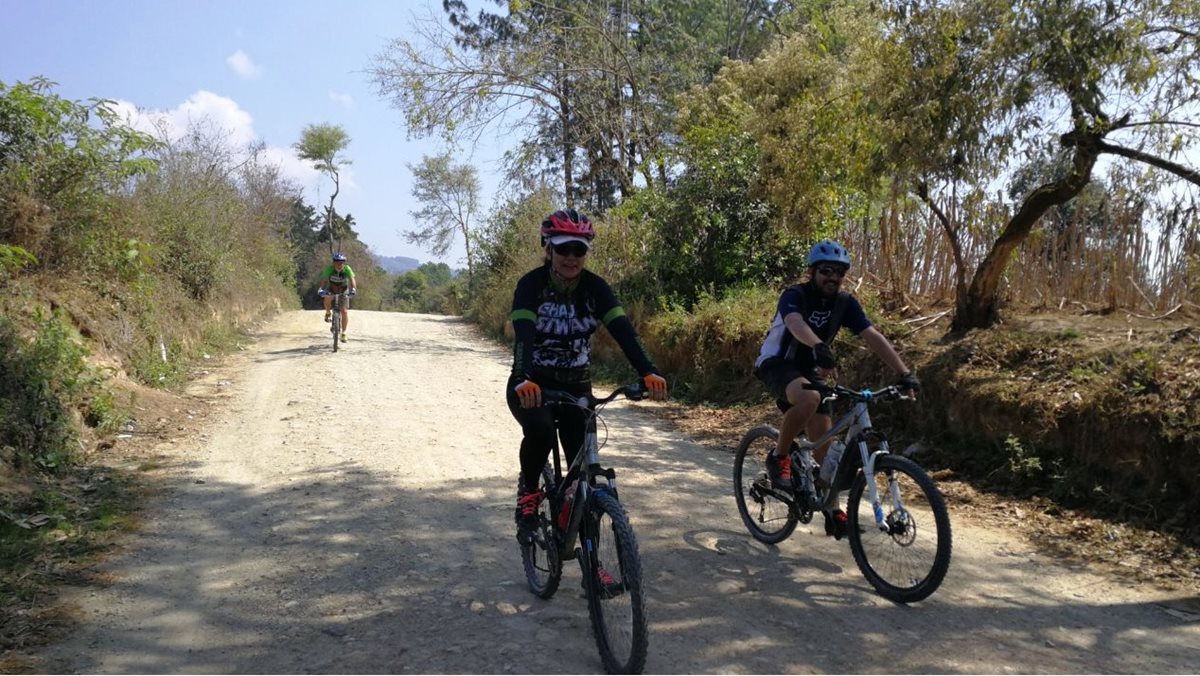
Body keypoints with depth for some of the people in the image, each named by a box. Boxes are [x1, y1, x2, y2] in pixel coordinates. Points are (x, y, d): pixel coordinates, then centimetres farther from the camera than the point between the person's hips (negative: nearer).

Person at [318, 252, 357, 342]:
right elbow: (324, 280, -32)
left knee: (345, 311, -11)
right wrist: (321, 289, -51)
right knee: (328, 298, -34)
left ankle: (343, 333, 3)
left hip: (343, 291, 0)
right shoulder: (329, 268, -24)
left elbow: (352, 280, -32)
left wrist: (353, 289, -51)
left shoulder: (347, 269, -23)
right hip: (331, 290, 0)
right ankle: (328, 313, -4)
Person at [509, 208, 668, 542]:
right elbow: (523, 334, -32)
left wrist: (648, 372, -39)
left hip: (576, 387, 3)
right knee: (539, 429, -35)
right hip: (532, 385, -3)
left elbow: (623, 330, -22)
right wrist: (525, 380, -52)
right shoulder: (531, 284, -17)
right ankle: (528, 492, -5)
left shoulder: (595, 287, -9)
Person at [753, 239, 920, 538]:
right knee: (809, 399, -38)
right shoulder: (794, 295, -22)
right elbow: (796, 324, -44)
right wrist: (820, 347, -65)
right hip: (776, 363, -6)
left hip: (809, 370, 6)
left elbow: (874, 337, -14)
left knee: (825, 440, 0)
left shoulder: (845, 303, -6)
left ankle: (832, 511, 10)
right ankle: (779, 457, -16)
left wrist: (905, 372, -26)